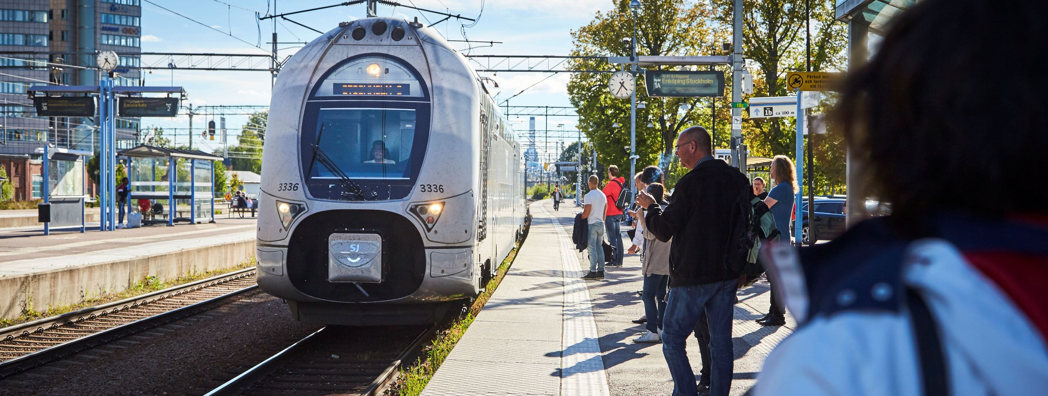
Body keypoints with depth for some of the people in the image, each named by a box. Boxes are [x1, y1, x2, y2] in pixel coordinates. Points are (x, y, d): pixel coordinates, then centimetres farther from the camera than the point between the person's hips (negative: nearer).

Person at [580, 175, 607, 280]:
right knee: (600, 248, 11)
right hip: (601, 224, 7)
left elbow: (586, 213, -18)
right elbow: (605, 213, 14)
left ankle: (593, 272, -7)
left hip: (591, 224, -7)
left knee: (592, 249, -6)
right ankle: (601, 271, 12)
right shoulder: (603, 195, 9)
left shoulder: (588, 196, -14)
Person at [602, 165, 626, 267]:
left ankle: (614, 260, -4)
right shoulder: (621, 183, 10)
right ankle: (619, 261, 13)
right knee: (618, 237, 10)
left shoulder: (611, 184, -16)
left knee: (612, 238, -4)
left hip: (610, 214, -8)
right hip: (619, 213, 8)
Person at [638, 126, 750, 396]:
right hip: (727, 275, 7)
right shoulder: (737, 180, 6)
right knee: (721, 341, 10)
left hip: (693, 276, -6)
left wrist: (651, 207, 6)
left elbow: (664, 230, -11)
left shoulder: (690, 183, -15)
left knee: (672, 339, 4)